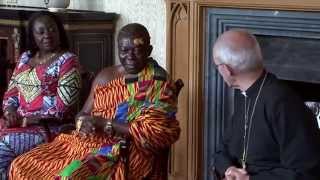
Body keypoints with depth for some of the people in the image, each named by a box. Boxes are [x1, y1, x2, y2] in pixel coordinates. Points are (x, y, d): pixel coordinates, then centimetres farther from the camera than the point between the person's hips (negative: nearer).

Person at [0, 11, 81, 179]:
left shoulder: (68, 60, -6)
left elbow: (62, 105, -14)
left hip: (49, 127, -6)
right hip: (18, 122, 6)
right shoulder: (25, 57, 15)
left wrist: (26, 119, -15)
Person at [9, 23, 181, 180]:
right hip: (89, 144, 7)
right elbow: (83, 113, 16)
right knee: (22, 166, -6)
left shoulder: (159, 83, -6)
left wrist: (105, 124, -16)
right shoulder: (104, 76, 13)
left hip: (127, 153, -6)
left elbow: (154, 132, -15)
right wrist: (83, 123, -9)